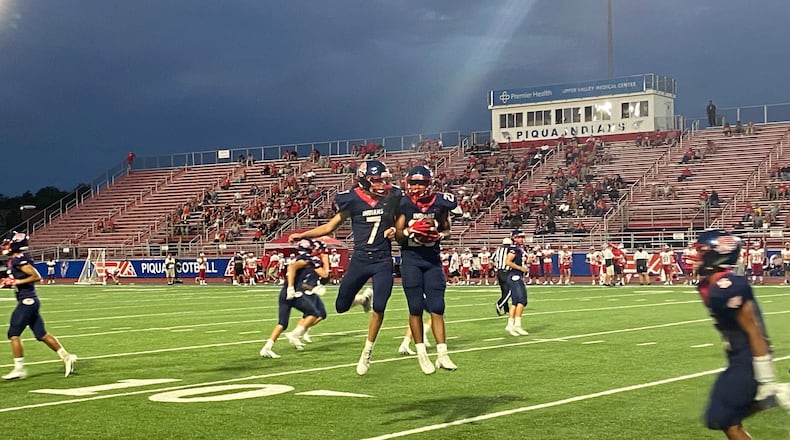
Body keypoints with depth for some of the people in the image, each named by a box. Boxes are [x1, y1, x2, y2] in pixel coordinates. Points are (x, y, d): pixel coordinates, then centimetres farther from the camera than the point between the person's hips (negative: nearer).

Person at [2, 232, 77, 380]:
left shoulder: (20, 260, -16)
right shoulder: (14, 260, 14)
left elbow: (36, 277, -21)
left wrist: (16, 282, -19)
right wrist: (9, 282, 13)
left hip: (27, 301, -10)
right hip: (29, 301, 10)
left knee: (13, 334, -5)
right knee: (41, 334, 11)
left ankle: (19, 369, -1)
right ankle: (66, 357, 13)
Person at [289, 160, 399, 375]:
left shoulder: (393, 197, -3)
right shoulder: (353, 200, -8)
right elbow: (331, 226, 1)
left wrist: (396, 230, -10)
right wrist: (303, 235, -8)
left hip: (383, 262, 0)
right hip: (360, 260, 0)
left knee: (379, 308, -9)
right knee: (341, 307, 7)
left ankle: (366, 354, 9)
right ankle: (364, 297, 42)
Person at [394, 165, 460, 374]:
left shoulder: (440, 203, -2)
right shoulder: (404, 204, -7)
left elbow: (446, 229, 13)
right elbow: (398, 236, -2)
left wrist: (438, 235, -8)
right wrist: (410, 230, -21)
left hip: (432, 257, 2)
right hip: (411, 258, -2)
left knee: (437, 307, 1)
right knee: (416, 308, 0)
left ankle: (442, 354, 4)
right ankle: (421, 354, 9)